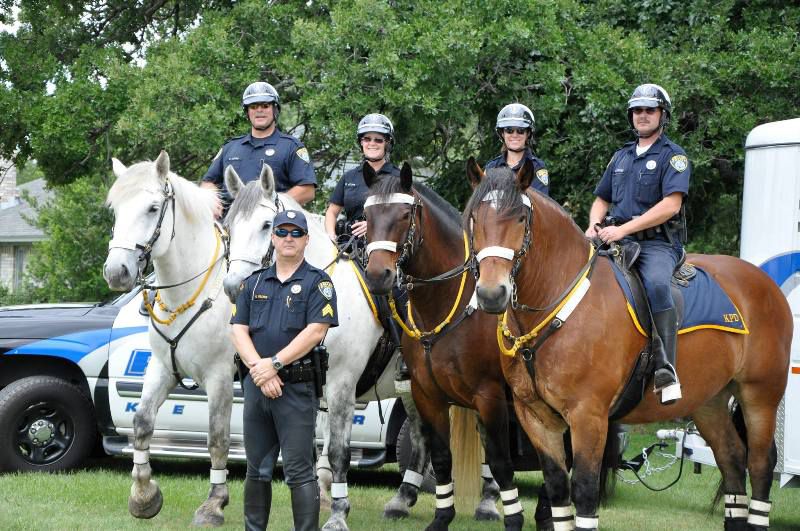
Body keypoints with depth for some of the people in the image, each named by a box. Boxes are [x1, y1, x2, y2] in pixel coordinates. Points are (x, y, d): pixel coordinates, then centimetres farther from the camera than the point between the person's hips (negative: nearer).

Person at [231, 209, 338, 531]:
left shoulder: (318, 283, 0)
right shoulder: (254, 283, 15)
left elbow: (315, 331, -11)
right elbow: (239, 331, 6)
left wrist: (274, 364, -16)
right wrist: (258, 368, -10)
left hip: (297, 387, -5)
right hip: (256, 385, 5)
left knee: (299, 472, -7)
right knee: (257, 470, 12)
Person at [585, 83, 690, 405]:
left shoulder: (673, 156, 1)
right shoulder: (621, 158, 23)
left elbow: (671, 205, -12)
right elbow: (602, 199, 29)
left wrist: (624, 229, -19)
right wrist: (594, 224, 4)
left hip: (658, 243, -6)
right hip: (619, 241, 7)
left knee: (656, 284, -36)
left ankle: (666, 372, -35)